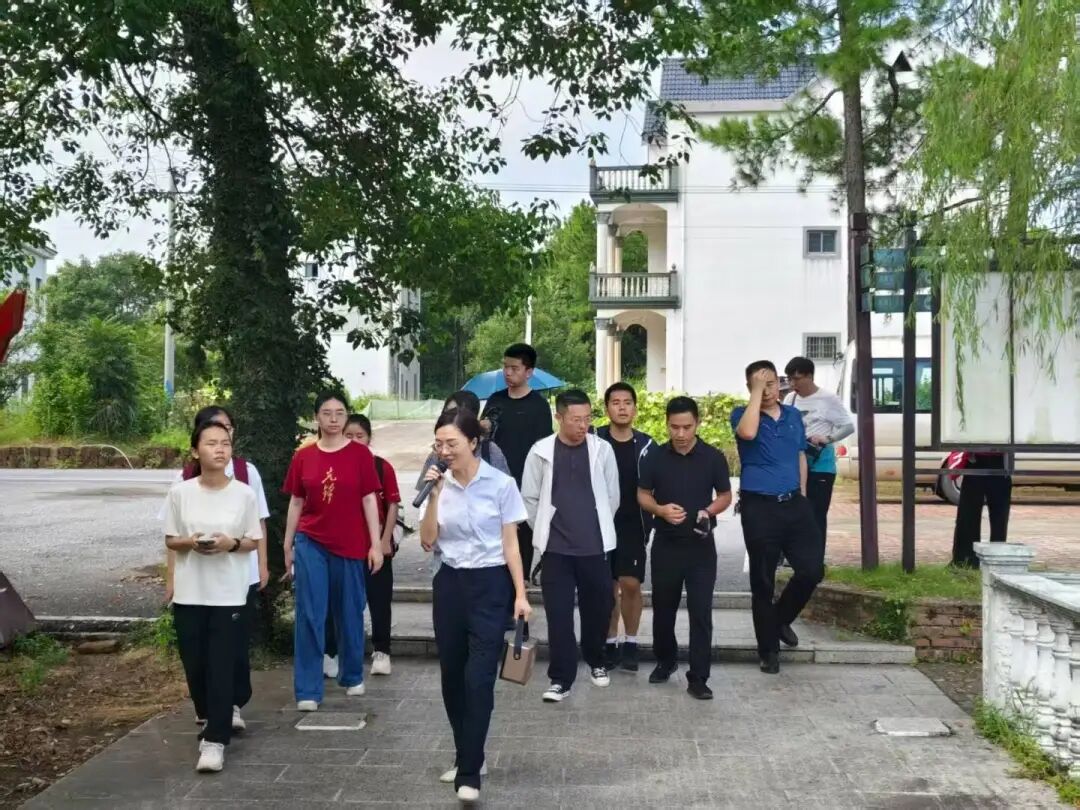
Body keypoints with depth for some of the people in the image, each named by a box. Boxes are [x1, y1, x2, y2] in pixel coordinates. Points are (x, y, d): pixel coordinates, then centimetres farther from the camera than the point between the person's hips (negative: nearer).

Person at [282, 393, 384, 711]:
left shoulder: (360, 454, -3)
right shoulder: (303, 457, 2)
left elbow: (369, 500, -3)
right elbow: (295, 503, 8)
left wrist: (375, 545, -7)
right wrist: (288, 546, 8)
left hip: (350, 546, -1)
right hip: (310, 544, 1)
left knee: (350, 614, 11)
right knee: (310, 616, -1)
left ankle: (353, 677, 31)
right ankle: (308, 690, 3)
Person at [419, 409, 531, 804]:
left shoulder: (500, 484, -8)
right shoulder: (440, 484, 2)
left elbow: (510, 543, -4)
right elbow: (428, 541, -2)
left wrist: (520, 594, -8)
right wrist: (434, 495, -12)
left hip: (490, 584, -4)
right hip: (450, 584, 4)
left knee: (478, 678, -9)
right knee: (452, 676, 10)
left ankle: (469, 772, -4)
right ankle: (465, 756, 28)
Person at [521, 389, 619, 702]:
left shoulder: (602, 450, -1)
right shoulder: (541, 452, -3)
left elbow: (612, 497, 8)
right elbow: (530, 498, 4)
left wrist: (596, 529, 11)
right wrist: (546, 532, 7)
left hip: (595, 547, 1)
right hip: (556, 548, -1)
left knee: (597, 608, 11)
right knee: (558, 614, -1)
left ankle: (596, 661, 36)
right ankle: (561, 678, 8)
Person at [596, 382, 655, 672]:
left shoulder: (646, 445, 0)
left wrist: (652, 520, -2)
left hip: (634, 526, 0)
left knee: (631, 585, -3)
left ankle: (630, 643, 12)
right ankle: (610, 643, 17)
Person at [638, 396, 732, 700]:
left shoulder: (713, 457, -3)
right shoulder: (654, 457, -1)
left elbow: (725, 496, 6)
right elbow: (642, 495, 6)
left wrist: (709, 511, -15)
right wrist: (660, 509, -15)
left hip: (701, 545, -1)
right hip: (665, 543, 2)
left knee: (700, 611, -4)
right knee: (663, 608, 13)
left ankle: (698, 678, 2)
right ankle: (665, 661, 35)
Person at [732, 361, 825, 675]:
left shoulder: (794, 416, 11)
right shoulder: (742, 414, -3)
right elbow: (748, 433, -27)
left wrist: (803, 495, 16)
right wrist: (756, 392, -21)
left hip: (794, 503, 4)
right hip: (759, 507, -4)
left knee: (812, 569, -2)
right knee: (763, 581, 4)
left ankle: (781, 618, 25)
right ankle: (769, 651, 16)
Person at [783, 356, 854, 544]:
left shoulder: (828, 399, -7)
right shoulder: (790, 399, 8)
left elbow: (849, 426, -5)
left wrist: (827, 438, -18)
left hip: (820, 467, -5)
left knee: (817, 517, -2)